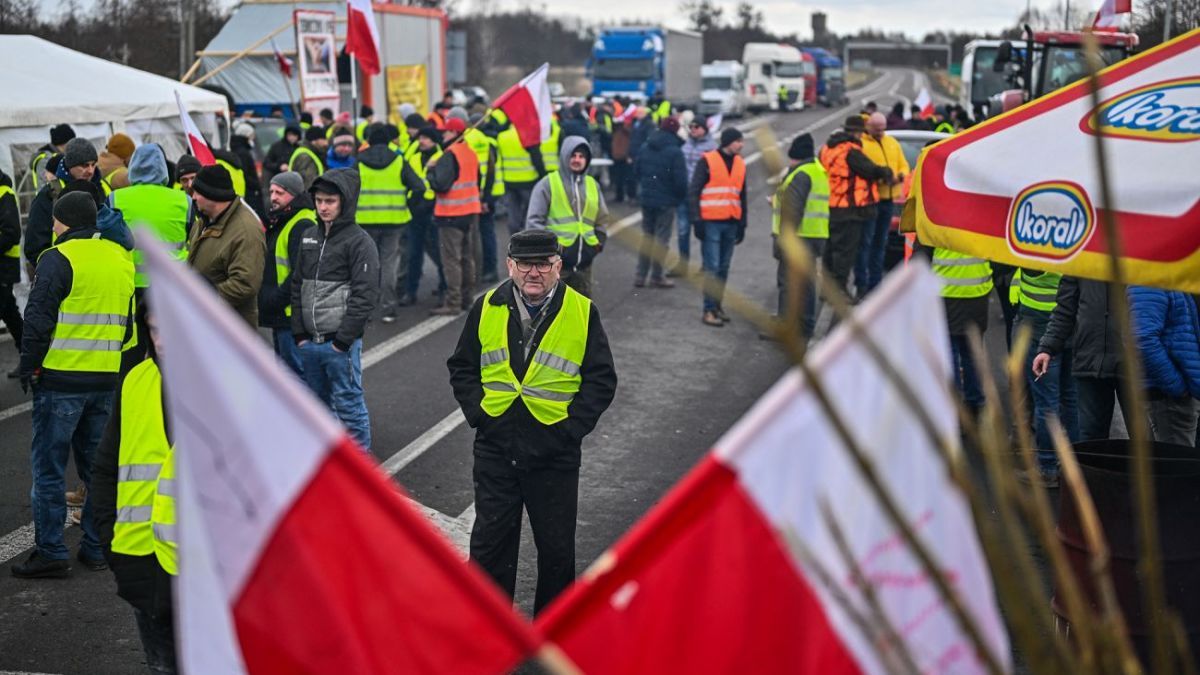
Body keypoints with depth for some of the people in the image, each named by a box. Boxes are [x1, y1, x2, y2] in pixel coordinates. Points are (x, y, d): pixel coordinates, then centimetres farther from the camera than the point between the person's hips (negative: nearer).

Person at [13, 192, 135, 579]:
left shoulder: (59, 259, -11)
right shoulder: (122, 259, 10)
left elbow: (38, 319, -13)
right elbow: (132, 320, 17)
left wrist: (29, 368, -2)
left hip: (60, 378, -6)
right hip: (108, 379, 6)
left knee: (48, 467, 3)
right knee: (98, 464, 15)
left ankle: (51, 553, 4)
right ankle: (97, 548, 19)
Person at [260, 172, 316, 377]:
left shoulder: (303, 226, -17)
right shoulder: (278, 222, 17)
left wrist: (276, 300, -20)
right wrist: (266, 297, 15)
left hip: (292, 315, -11)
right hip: (280, 314, 11)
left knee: (296, 370, -7)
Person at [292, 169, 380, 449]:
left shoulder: (359, 242, -9)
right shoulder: (309, 237, 11)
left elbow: (365, 296, -14)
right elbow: (298, 286, 15)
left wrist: (343, 341, -16)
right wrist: (300, 334, 6)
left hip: (342, 343, -7)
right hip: (309, 342, 7)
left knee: (348, 405, -1)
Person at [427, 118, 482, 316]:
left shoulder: (449, 156, -16)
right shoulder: (470, 153, 10)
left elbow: (440, 184, -22)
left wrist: (431, 169, -8)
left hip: (451, 214, -8)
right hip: (472, 210, 8)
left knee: (451, 259, -5)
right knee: (467, 257, 15)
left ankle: (453, 303, -6)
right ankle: (466, 298, 23)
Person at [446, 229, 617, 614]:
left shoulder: (582, 312, -3)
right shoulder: (487, 308, 3)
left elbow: (602, 379, -1)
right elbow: (461, 368, 11)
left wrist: (572, 426, -10)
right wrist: (478, 412, -3)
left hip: (555, 453, -1)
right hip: (495, 449, 1)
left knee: (556, 547, 10)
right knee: (490, 541, 8)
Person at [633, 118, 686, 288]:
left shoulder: (645, 148, 3)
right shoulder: (675, 152, -17)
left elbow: (637, 171, 11)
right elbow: (680, 179, -18)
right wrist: (682, 197, -1)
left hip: (646, 198, 6)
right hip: (666, 201, -6)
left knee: (646, 235, 16)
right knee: (662, 238, 4)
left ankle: (640, 275, 15)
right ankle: (657, 277, 7)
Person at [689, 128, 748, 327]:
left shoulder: (740, 164, 13)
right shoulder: (707, 161, -5)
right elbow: (693, 192, -5)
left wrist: (742, 224, 16)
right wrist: (697, 220, -11)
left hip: (731, 224, 6)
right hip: (711, 223, -6)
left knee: (723, 268, 9)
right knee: (712, 267, -7)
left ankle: (717, 305, 17)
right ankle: (709, 310, -4)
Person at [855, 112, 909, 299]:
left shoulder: (893, 143, 16)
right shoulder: (860, 144, -6)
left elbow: (904, 165, 18)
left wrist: (900, 176, -5)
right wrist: (876, 178, -27)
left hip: (888, 199, 7)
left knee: (880, 242, 13)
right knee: (865, 242, -6)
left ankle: (875, 282, 21)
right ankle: (861, 284, -2)